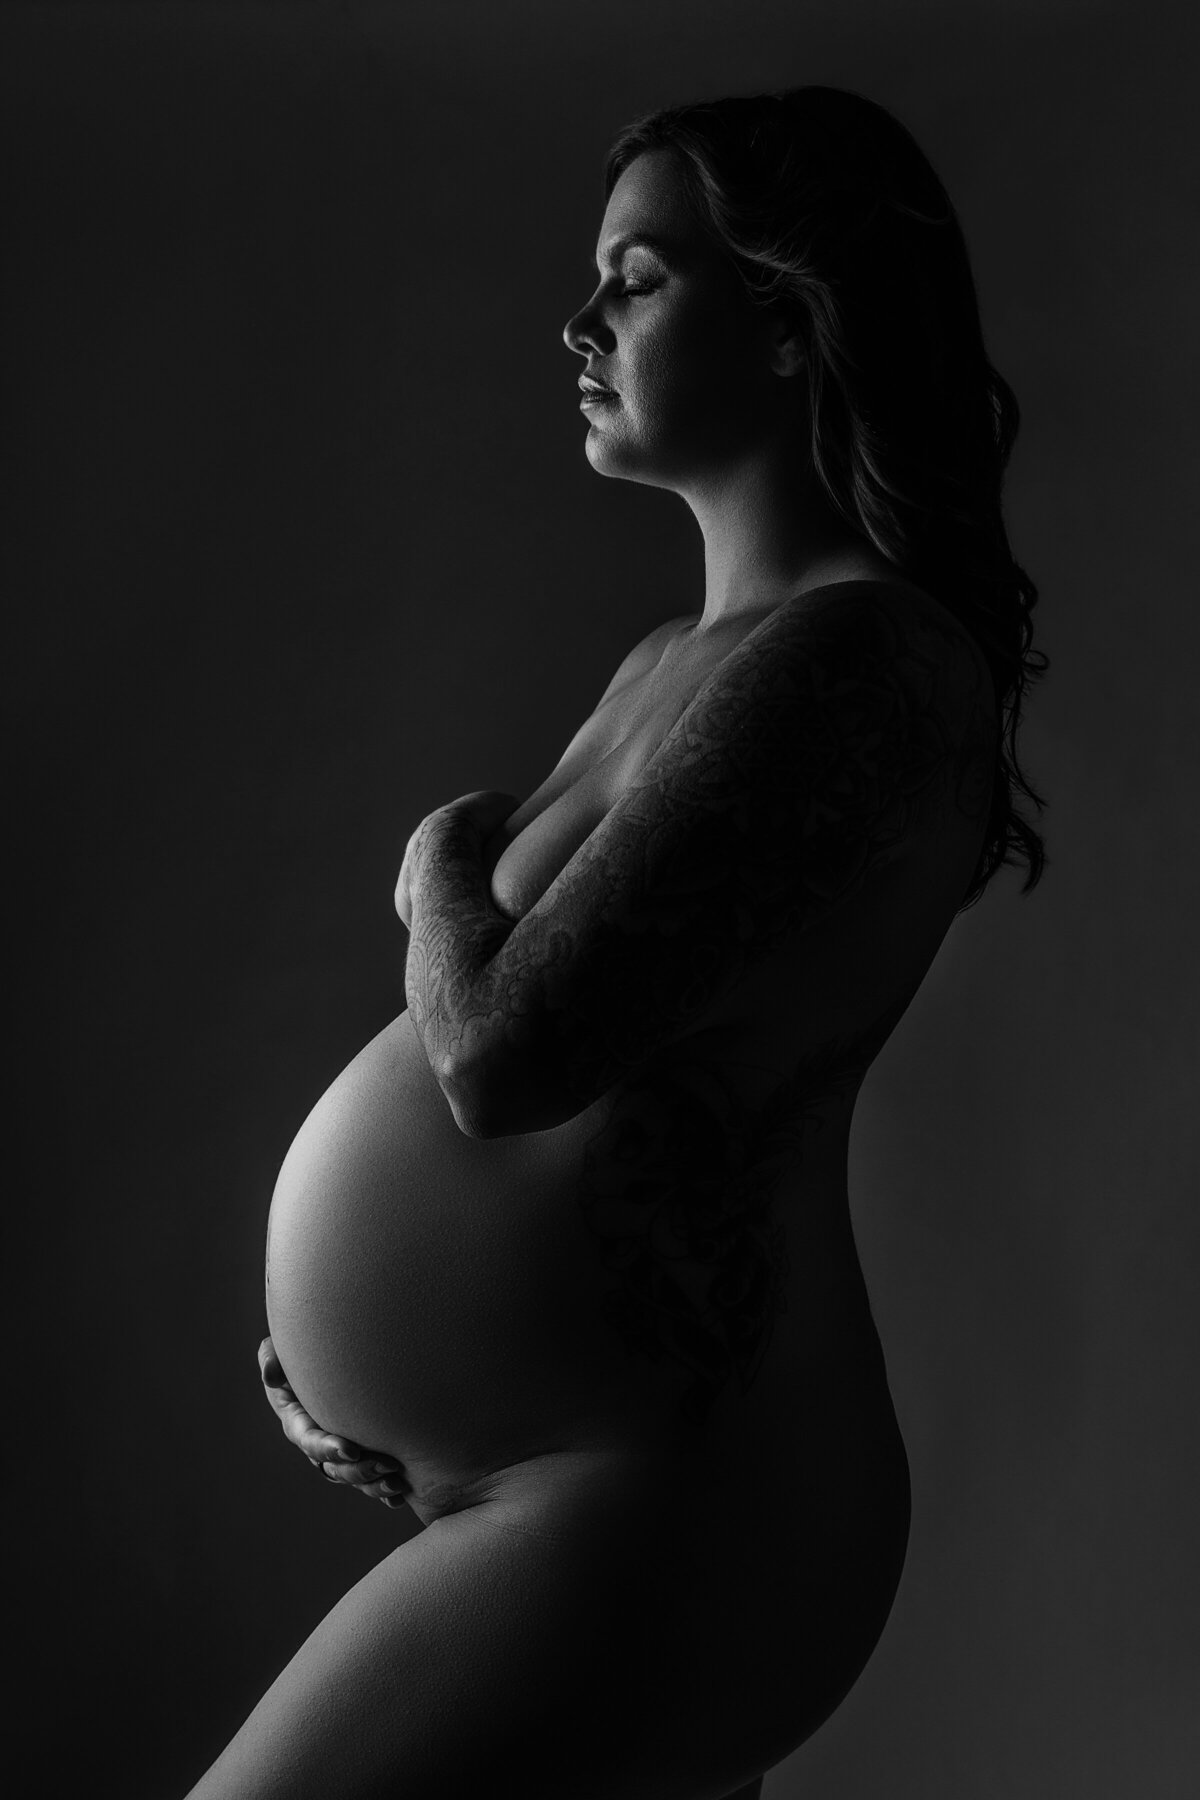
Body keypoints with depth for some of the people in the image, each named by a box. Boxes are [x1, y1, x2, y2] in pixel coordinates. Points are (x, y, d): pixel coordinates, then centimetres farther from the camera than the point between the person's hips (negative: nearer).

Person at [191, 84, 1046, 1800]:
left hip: (652, 1510, -9)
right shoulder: (676, 657, 11)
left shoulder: (848, 657, -18)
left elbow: (503, 1051, -25)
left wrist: (442, 868, -5)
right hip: (559, 1467, 9)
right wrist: (380, 1337, 4)